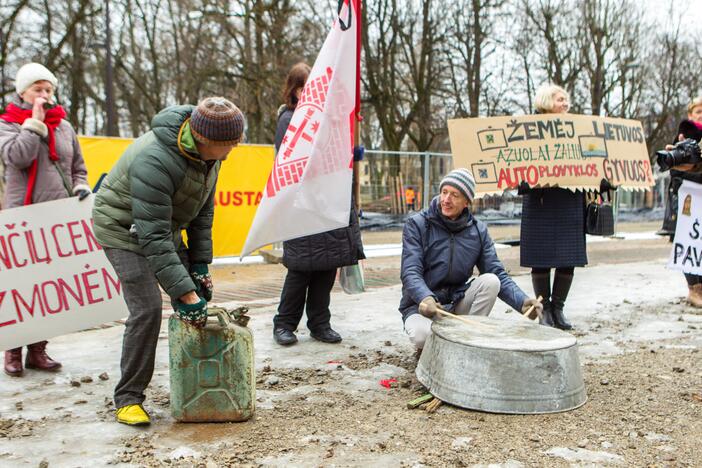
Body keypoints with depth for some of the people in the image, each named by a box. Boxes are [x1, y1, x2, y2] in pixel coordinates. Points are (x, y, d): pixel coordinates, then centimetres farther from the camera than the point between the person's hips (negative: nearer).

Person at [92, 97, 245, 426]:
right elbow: (153, 237, -37)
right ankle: (128, 398, -2)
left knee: (196, 300, 4)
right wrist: (185, 292, -38)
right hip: (123, 229, -8)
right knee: (146, 309, -18)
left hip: (163, 225, 8)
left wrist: (200, 264, -3)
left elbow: (203, 210, 0)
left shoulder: (208, 151, -10)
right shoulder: (154, 161, -37)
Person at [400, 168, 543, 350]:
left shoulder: (478, 231, 1)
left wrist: (521, 302, -22)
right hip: (421, 305, -3)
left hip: (457, 303, 4)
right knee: (422, 336, -35)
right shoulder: (417, 225, -10)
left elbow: (497, 273, -3)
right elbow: (410, 272, -20)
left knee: (490, 281, -21)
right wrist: (425, 298, -42)